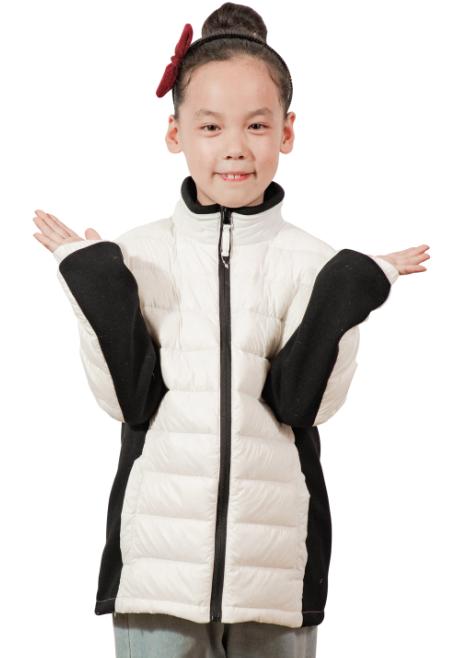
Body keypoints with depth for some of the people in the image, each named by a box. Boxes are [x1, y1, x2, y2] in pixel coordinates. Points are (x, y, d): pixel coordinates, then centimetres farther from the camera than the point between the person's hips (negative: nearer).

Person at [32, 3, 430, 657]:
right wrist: (96, 283, -11)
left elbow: (302, 401, -7)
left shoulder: (312, 261, 1)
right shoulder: (137, 254, 2)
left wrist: (347, 294, -15)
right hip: (159, 550, 0)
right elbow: (128, 396, -5)